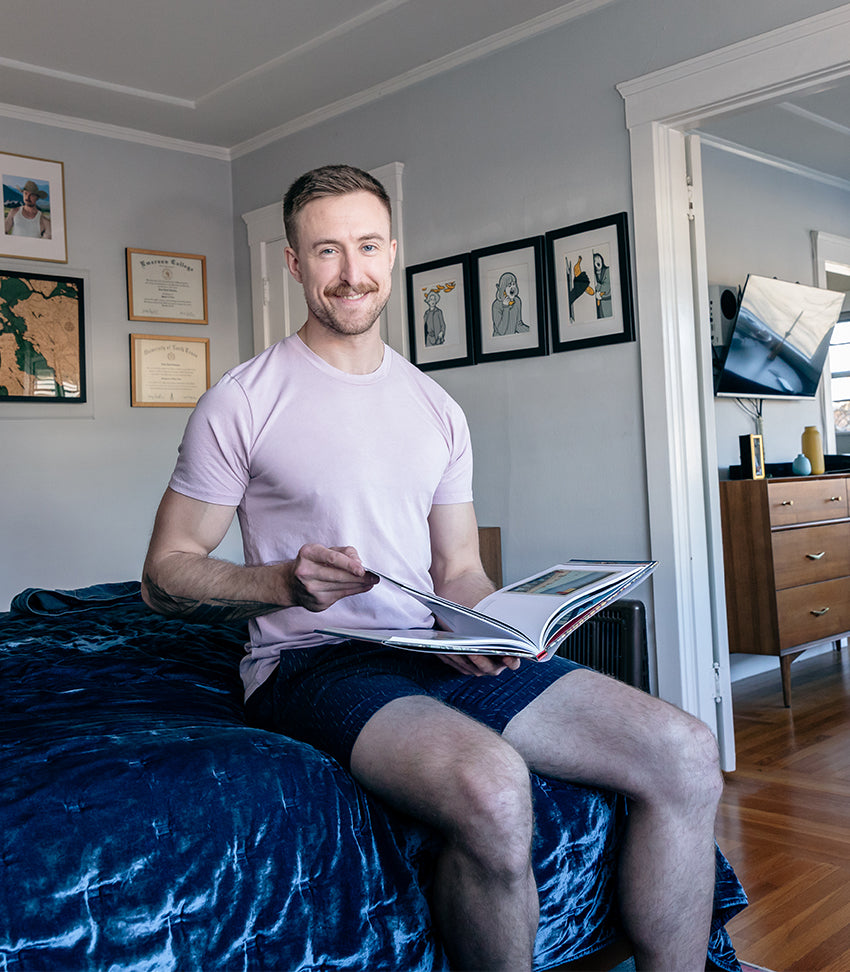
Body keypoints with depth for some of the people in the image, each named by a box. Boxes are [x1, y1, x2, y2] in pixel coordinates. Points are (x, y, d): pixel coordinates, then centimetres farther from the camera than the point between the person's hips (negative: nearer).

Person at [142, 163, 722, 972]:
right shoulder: (244, 399, -1)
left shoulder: (436, 408, 14)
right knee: (492, 789, -36)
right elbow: (165, 573, -1)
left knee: (686, 756, -11)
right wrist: (285, 582, -20)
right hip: (311, 662, -5)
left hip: (438, 655, 6)